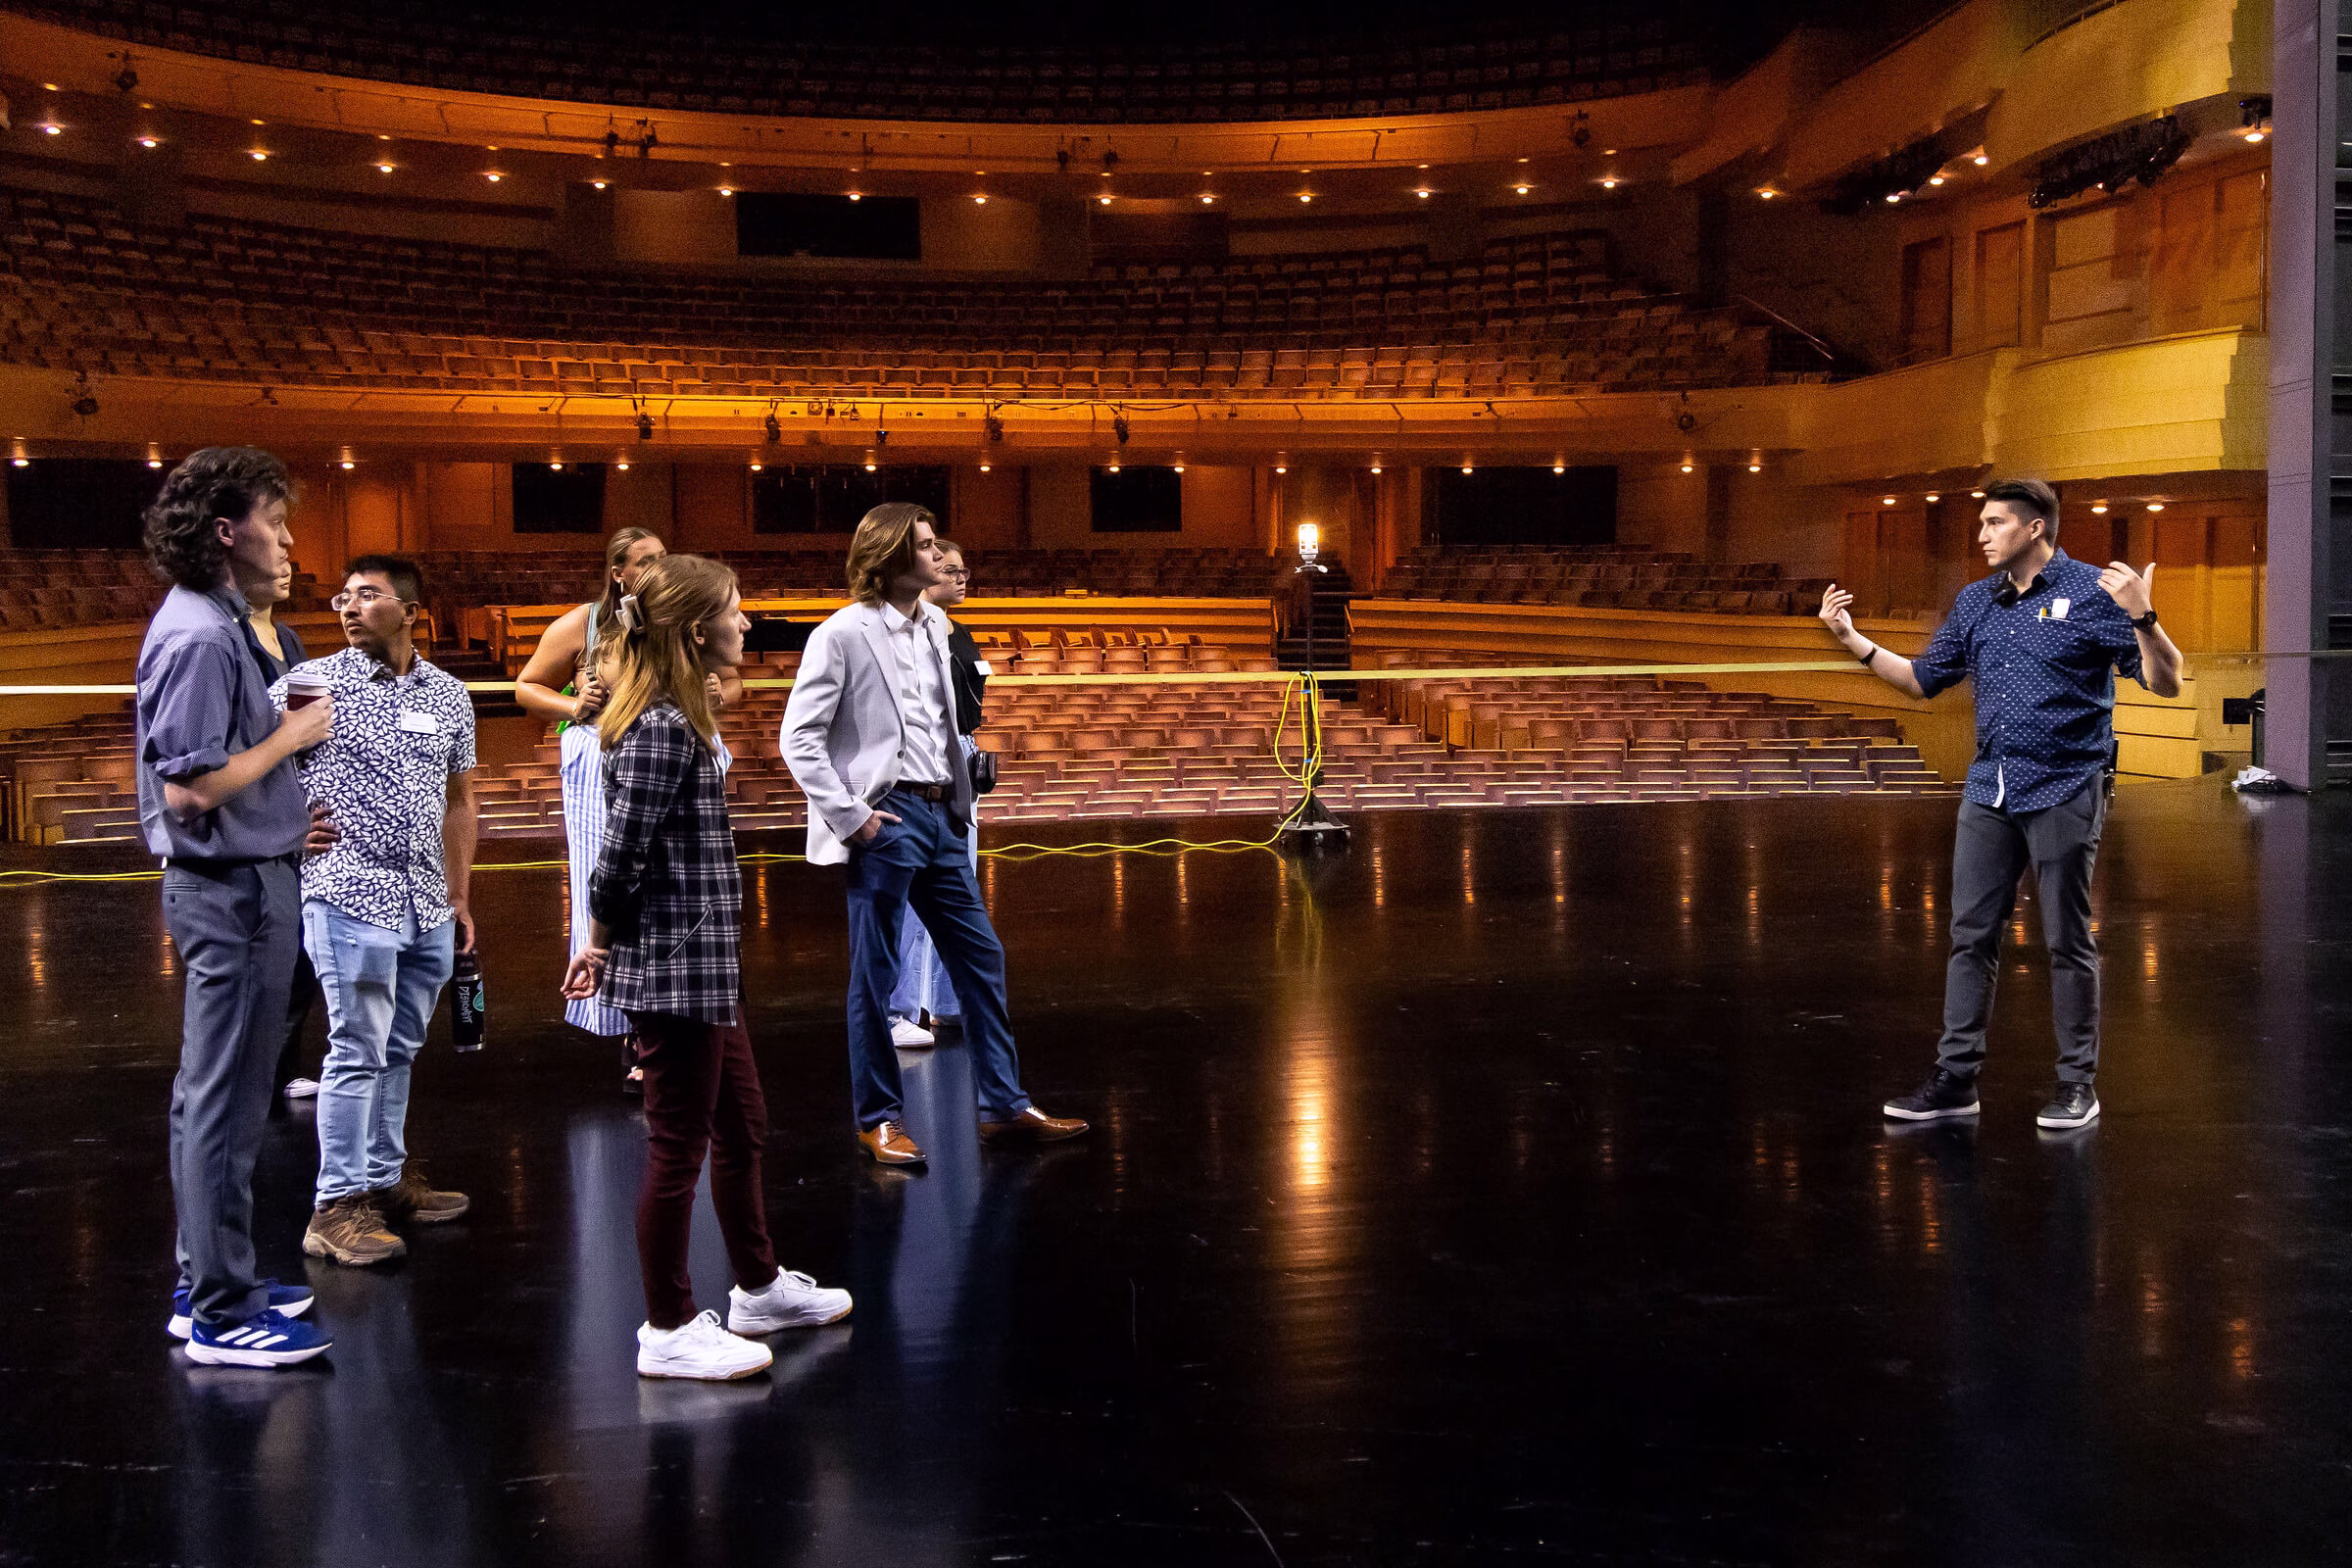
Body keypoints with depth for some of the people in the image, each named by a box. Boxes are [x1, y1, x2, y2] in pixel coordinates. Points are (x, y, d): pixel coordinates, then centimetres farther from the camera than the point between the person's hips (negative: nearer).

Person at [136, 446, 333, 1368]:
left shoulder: (215, 625, 12)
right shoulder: (199, 637, -19)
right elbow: (190, 786, -24)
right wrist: (291, 737, -15)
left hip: (245, 881, 11)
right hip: (231, 888, -11)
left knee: (214, 1097, 17)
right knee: (224, 1102, -3)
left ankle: (209, 1285, 29)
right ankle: (221, 1316, 5)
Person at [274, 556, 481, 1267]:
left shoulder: (448, 694, 11)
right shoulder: (314, 682, -2)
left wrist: (460, 897, 18)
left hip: (427, 904, 5)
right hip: (350, 895, -5)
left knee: (399, 1048, 15)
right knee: (358, 1052, -4)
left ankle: (386, 1178, 28)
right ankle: (337, 1206, 3)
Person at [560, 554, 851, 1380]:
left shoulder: (678, 720, 12)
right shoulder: (660, 731, -19)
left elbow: (625, 857, 14)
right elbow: (619, 857, -21)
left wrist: (602, 942, 14)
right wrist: (603, 943, -6)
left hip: (706, 970, 10)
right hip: (672, 971, -10)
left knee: (742, 1128, 20)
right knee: (678, 1148, 2)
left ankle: (760, 1288, 36)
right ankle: (669, 1332, 14)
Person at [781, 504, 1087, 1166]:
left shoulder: (935, 626, 12)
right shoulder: (844, 633, -8)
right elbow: (799, 739, -11)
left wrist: (958, 804, 11)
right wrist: (852, 816, -14)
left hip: (939, 815, 7)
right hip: (884, 822, -7)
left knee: (981, 958, 9)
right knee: (875, 978, 3)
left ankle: (1005, 1106, 18)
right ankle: (879, 1118, 15)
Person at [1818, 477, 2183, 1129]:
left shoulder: (2093, 592, -6)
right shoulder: (1975, 601, 11)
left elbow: (2167, 683, -9)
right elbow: (1923, 679, 19)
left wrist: (2142, 617, -26)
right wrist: (1854, 641, 9)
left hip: (2063, 792, -5)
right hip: (1988, 789, 6)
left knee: (2067, 941, 3)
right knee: (1971, 934, 7)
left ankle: (2078, 1081, 15)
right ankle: (1956, 1076, 14)